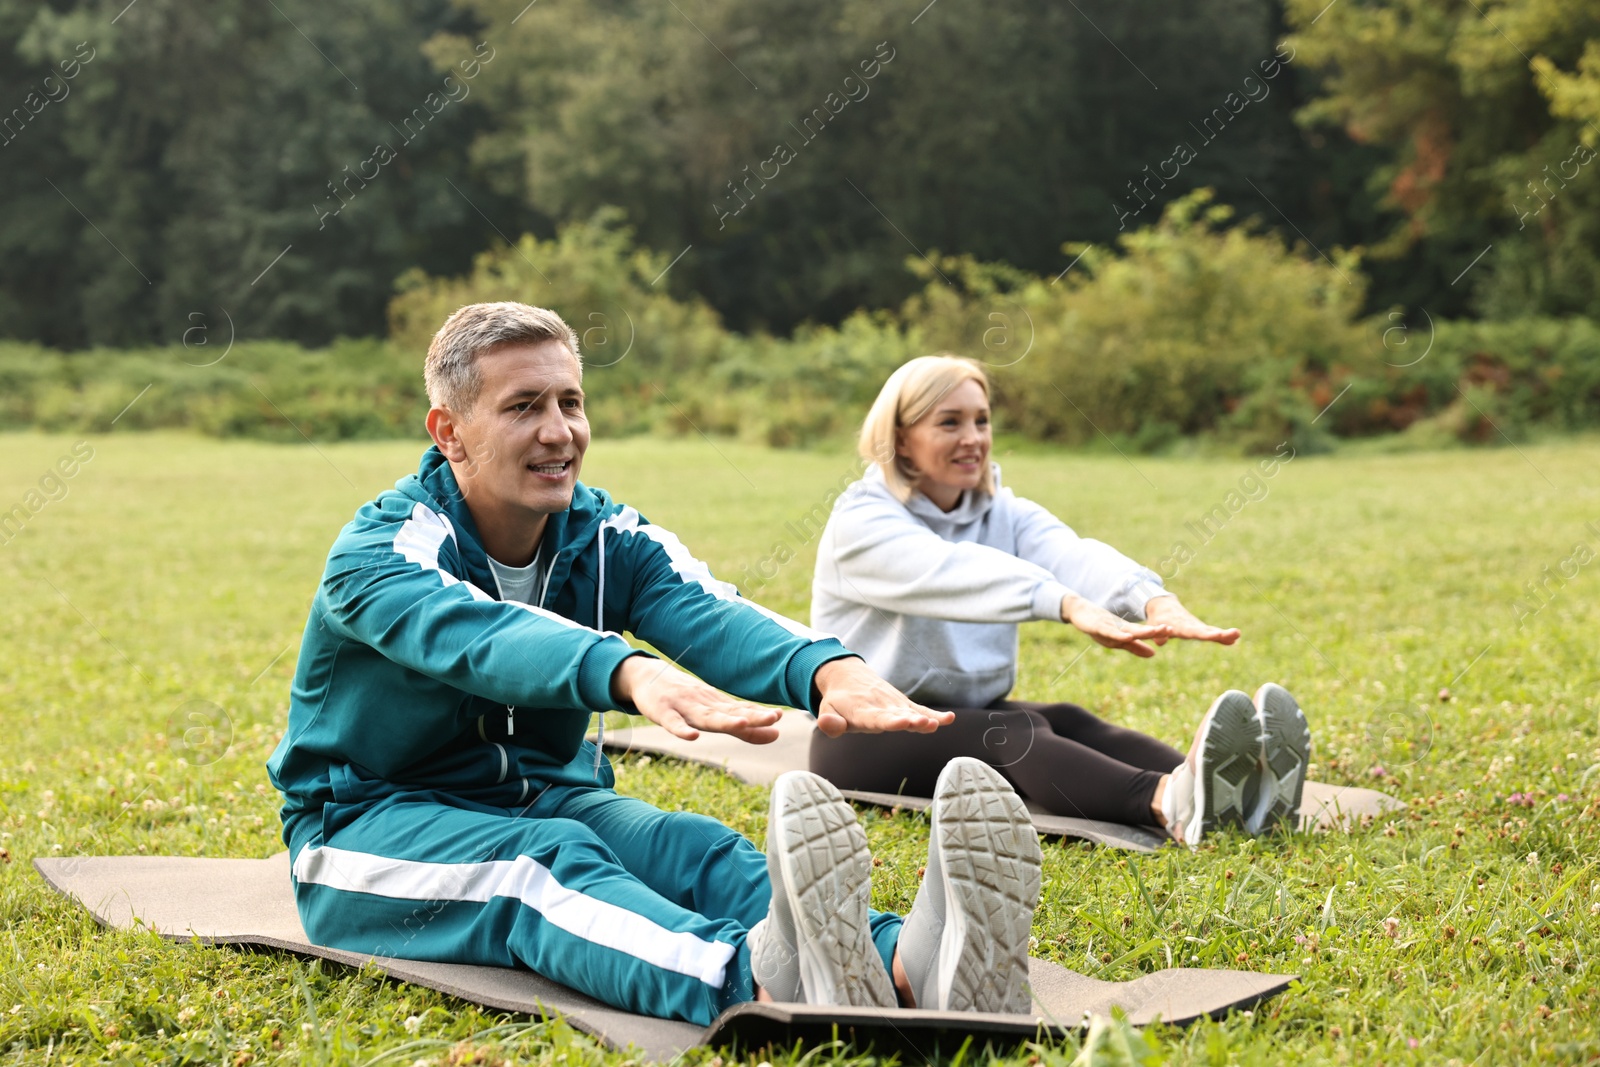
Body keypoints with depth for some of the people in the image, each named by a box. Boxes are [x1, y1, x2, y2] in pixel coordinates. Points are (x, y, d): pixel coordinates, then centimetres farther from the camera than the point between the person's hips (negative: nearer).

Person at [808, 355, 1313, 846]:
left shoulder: (1006, 513, 7)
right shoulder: (862, 520, -12)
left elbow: (1071, 556, -17)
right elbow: (955, 570, -33)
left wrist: (1154, 600, -39)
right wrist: (1072, 605, -50)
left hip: (972, 717, 6)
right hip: (866, 736, -6)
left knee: (1068, 722, -23)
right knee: (1016, 733, -32)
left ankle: (1225, 792, -50)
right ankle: (1168, 804, -59)